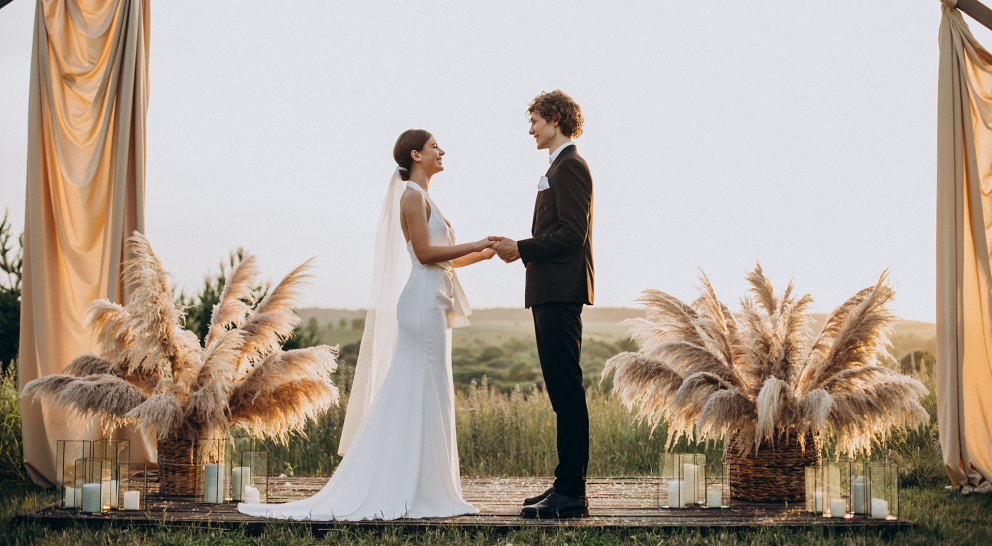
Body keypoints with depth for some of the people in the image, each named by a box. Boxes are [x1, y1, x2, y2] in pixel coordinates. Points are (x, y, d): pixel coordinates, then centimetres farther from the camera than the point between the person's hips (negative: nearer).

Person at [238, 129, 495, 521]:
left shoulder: (422, 198, 20)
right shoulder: (412, 196, -8)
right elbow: (424, 252, -17)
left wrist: (484, 254, 18)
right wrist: (475, 245, -12)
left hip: (432, 303, 10)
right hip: (424, 301, -10)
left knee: (426, 397, 9)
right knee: (420, 395, -8)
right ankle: (416, 494, -5)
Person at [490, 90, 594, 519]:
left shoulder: (569, 166, -9)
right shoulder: (560, 167, 23)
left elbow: (571, 233, -18)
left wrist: (521, 249, -11)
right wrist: (518, 248, 12)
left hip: (560, 294, -11)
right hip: (552, 293, 11)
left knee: (567, 391, -10)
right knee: (562, 391, 11)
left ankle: (571, 493, -8)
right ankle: (567, 485, 15)